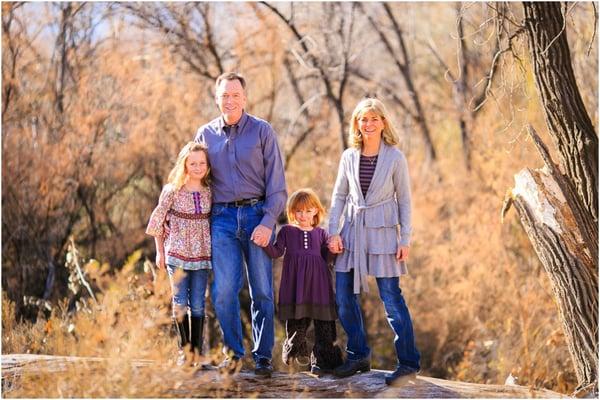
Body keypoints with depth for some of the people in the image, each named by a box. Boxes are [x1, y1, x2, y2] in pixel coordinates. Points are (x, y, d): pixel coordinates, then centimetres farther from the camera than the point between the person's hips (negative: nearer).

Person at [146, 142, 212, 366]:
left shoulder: (209, 192, 3)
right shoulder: (172, 191, -5)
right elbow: (158, 220, 1)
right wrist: (159, 252, 1)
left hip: (202, 254, 2)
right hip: (177, 253, -2)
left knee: (198, 304, 2)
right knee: (180, 302, 0)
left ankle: (197, 351, 8)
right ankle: (184, 349, 10)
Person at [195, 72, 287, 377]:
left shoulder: (262, 131, 2)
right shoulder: (205, 134, 10)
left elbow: (276, 183, 0)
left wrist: (267, 223, -11)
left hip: (257, 215, -2)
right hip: (222, 218, 2)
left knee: (262, 291, 0)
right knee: (224, 291, -7)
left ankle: (263, 356, 9)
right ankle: (233, 352, 8)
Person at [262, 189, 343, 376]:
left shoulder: (321, 234, 14)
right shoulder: (287, 231, 11)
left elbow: (326, 256, 15)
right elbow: (276, 252, 2)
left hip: (318, 283, 1)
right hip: (295, 282, -1)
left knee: (324, 322, -5)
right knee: (296, 321, 2)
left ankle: (322, 361, -2)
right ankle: (295, 351, 25)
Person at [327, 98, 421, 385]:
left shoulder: (395, 158, -4)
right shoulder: (349, 157, 5)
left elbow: (404, 201, -1)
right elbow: (339, 196, 10)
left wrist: (405, 240, -5)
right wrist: (333, 232, 1)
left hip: (383, 232, -4)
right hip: (352, 231, 4)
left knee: (391, 297, -5)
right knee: (343, 296, 3)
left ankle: (408, 362, 1)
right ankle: (358, 356, 16)